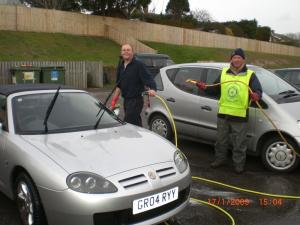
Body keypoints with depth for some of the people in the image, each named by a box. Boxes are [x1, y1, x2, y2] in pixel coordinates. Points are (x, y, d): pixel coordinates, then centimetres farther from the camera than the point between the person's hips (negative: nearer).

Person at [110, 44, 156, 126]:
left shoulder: (138, 65, -9)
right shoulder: (120, 66, 13)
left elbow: (149, 79, -17)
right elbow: (119, 85, 20)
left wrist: (152, 89, -38)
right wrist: (114, 101, 18)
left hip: (136, 100, -7)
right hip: (126, 100, 7)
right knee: (136, 124, 14)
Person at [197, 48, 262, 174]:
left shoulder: (250, 75, -2)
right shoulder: (224, 73, 10)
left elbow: (258, 90, -11)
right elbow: (215, 90, 17)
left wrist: (256, 95, -33)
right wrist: (205, 88, 0)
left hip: (240, 116, -4)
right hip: (223, 114, 4)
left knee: (239, 143, 5)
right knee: (221, 140, 16)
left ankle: (239, 164, 19)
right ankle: (220, 159, 32)